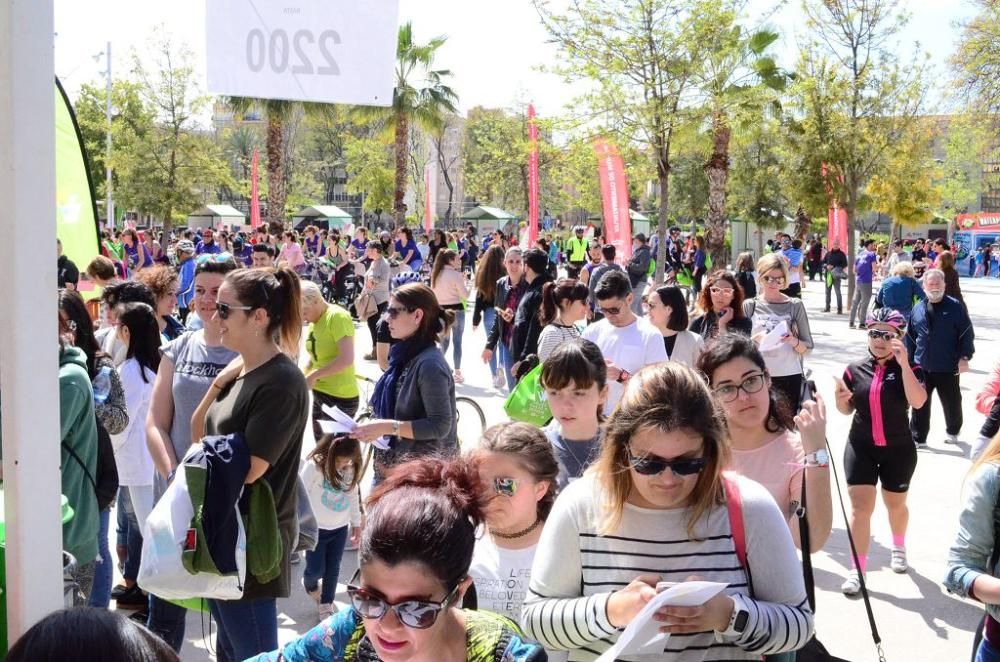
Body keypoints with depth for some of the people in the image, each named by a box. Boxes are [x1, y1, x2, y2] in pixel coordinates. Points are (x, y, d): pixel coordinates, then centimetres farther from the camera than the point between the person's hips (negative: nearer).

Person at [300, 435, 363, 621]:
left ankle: (326, 604, 27)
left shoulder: (350, 469, -5)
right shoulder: (314, 465, -20)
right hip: (316, 528, -4)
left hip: (340, 528, 4)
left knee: (333, 569, 9)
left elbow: (354, 496, 8)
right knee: (316, 570, 3)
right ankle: (310, 585, 38)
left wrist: (356, 523, 13)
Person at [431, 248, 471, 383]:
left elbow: (433, 293, 11)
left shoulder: (436, 274, 4)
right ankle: (457, 373, 6)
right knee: (457, 342, 3)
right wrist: (464, 280, 0)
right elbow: (465, 295, -12)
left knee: (443, 342, 15)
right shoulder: (456, 274, -14)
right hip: (456, 310, -5)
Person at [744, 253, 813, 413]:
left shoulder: (795, 305, 2)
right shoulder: (750, 306, 3)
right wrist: (755, 339, -13)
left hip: (790, 377, 0)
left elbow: (807, 347, 3)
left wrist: (794, 341, -16)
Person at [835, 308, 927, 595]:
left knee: (895, 505, 18)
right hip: (860, 447, 1)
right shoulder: (856, 369, -2)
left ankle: (899, 547, 47)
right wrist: (840, 398, -13)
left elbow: (918, 402, -28)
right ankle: (857, 570, -2)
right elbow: (846, 410, 10)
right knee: (860, 506, -7)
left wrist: (903, 364, -30)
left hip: (898, 450, -1)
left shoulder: (909, 369, -9)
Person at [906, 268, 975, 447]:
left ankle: (953, 432, 36)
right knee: (920, 403, 4)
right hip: (922, 367, 3)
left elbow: (967, 333, -6)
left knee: (951, 402, 12)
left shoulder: (955, 307, -6)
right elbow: (911, 338, 12)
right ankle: (918, 438, 13)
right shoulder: (917, 309, 6)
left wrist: (965, 357, -14)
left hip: (948, 368, -3)